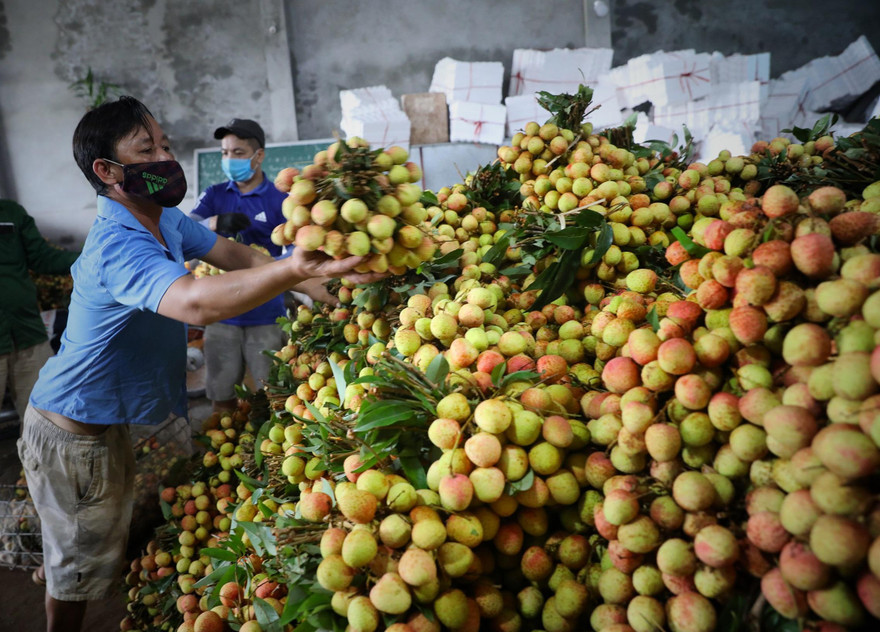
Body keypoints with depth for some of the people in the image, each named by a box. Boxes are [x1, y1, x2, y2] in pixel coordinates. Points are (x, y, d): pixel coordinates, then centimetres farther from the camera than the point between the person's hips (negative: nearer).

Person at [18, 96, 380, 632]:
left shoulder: (166, 219, -1)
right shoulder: (118, 247, -32)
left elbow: (239, 257, -4)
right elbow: (196, 302, -51)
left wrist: (327, 282, -15)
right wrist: (294, 269, -64)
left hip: (106, 420, 9)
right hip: (73, 432, -9)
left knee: (107, 544, 29)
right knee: (82, 568, 13)